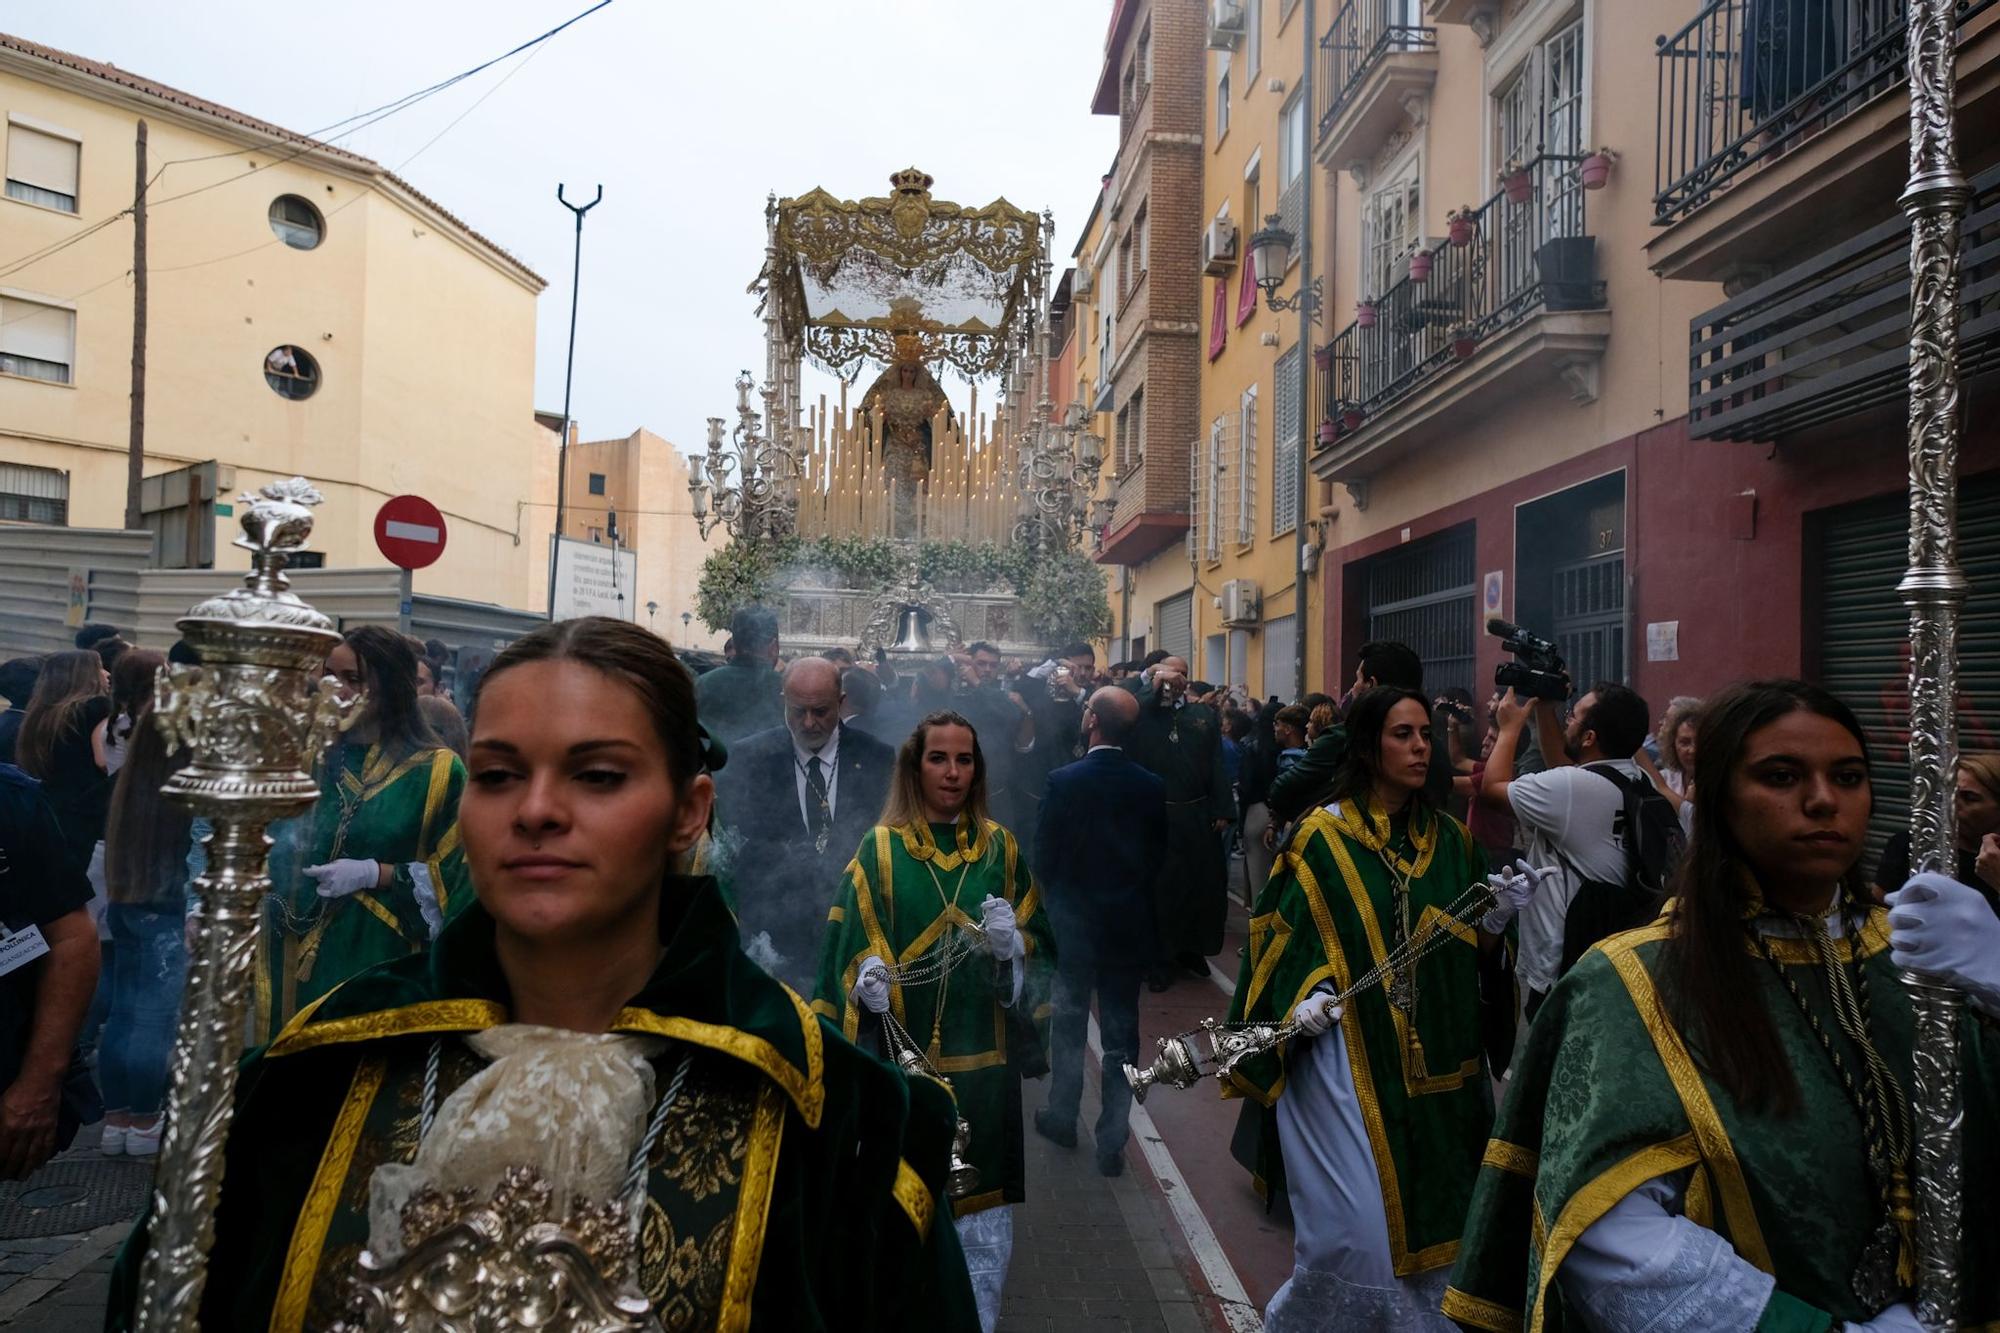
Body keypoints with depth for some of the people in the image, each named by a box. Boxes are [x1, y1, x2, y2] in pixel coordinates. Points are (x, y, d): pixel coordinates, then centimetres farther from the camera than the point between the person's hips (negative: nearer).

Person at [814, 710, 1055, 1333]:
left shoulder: (1000, 848, 6)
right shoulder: (880, 848, 0)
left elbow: (1039, 944, 7)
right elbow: (848, 946, -1)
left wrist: (1012, 945, -14)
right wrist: (866, 976, -21)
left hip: (982, 1060, 2)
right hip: (902, 1058, -1)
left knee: (983, 1229, 5)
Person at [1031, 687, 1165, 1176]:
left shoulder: (1064, 781, -15)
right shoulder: (1151, 787, -7)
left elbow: (1043, 856, -9)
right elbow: (1158, 857, 0)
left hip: (1075, 921, -1)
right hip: (1130, 924, 2)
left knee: (1069, 1023, 16)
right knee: (1121, 1033, 9)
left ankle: (1062, 1118, 29)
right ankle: (1112, 1141, 14)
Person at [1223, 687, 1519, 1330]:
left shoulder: (1448, 837, 8)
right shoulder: (1322, 838, -6)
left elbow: (1472, 956, 11)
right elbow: (1281, 939, -4)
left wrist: (1496, 919, -8)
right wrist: (1302, 1000, -19)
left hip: (1436, 1061, 5)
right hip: (1345, 1051, -5)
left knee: (1428, 1211, 12)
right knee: (1357, 1224, -4)